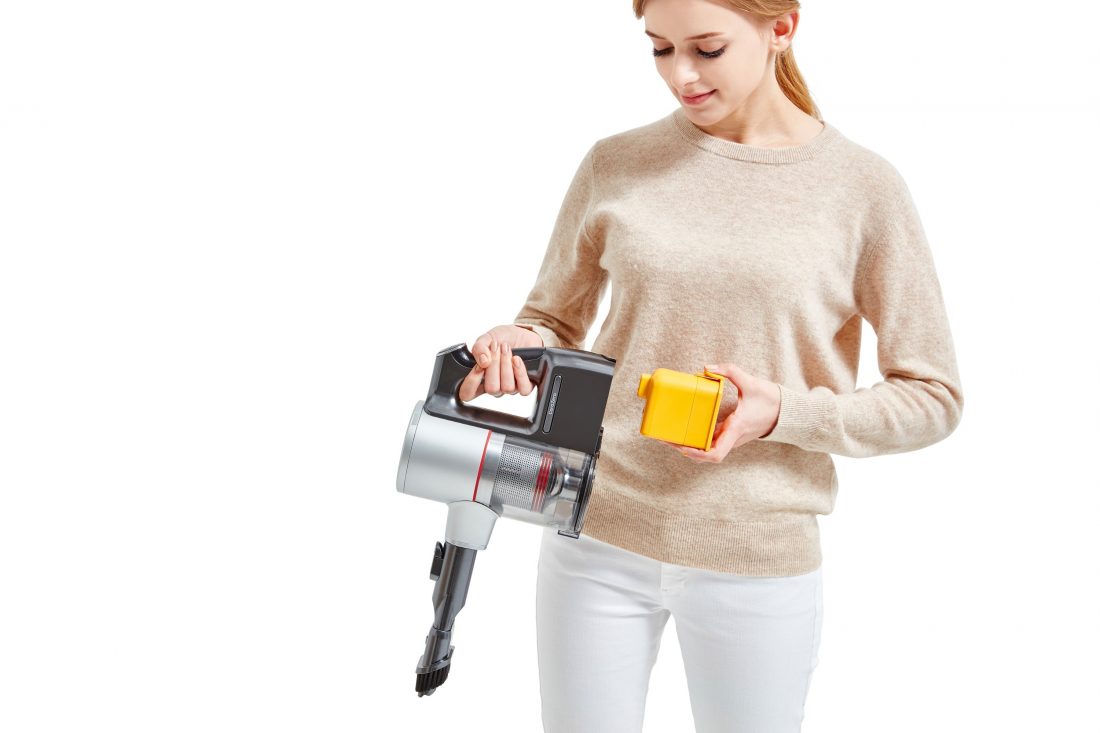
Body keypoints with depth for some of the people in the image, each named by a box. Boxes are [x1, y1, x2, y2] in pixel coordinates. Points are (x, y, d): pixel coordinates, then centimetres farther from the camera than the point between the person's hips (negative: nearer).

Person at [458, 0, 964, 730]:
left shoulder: (863, 187, -6)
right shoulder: (616, 165, 0)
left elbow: (932, 397, -2)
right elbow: (558, 322, 10)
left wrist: (784, 413, -16)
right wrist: (522, 344, -13)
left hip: (759, 562, -1)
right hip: (597, 538, 2)